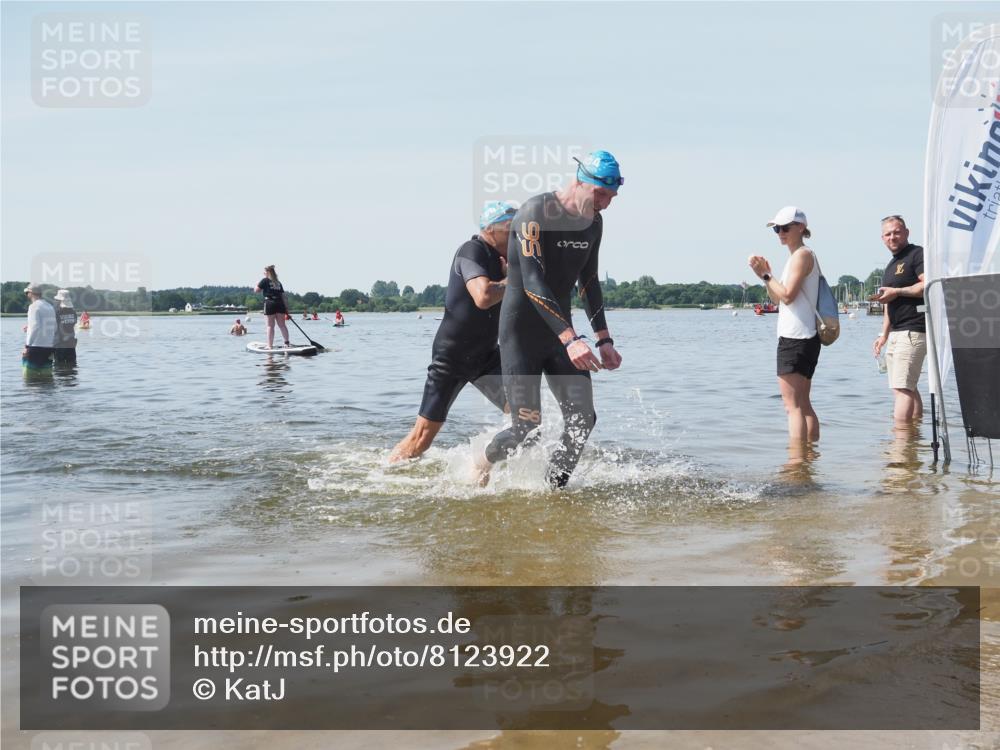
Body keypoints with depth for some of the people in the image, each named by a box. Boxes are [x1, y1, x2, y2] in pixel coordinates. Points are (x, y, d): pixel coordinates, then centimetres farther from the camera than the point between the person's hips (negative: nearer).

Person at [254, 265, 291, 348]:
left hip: (270, 304, -4)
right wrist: (286, 309, 17)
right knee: (282, 325, 8)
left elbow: (256, 290, 0)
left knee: (270, 326, -2)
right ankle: (287, 342, 1)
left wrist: (257, 284, 20)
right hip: (280, 304, 4)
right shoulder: (278, 282, 17)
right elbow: (283, 296, 16)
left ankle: (270, 345, -2)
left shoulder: (265, 280, 1)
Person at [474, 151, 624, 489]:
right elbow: (532, 282, -28)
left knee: (582, 418, -5)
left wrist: (604, 339, 9)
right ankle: (484, 462, 22)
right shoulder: (535, 212, -18)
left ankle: (553, 489, 8)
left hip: (559, 332, 7)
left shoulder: (594, 222, 6)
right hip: (521, 334, -7)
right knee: (527, 427, -8)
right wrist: (571, 339, -36)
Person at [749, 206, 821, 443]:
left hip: (795, 339, -11)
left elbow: (787, 295, -19)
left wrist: (766, 274, -9)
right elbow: (778, 298, 21)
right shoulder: (798, 256, 21)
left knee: (793, 405, -11)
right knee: (803, 405, 15)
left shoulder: (802, 255, -10)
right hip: (804, 338, 11)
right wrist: (765, 276, 7)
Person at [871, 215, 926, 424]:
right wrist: (884, 335, 21)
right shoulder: (891, 266, 22)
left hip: (913, 330, -10)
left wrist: (896, 291, -17)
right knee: (908, 387, 11)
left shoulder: (917, 254, -6)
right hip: (896, 333, 10)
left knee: (902, 387, -14)